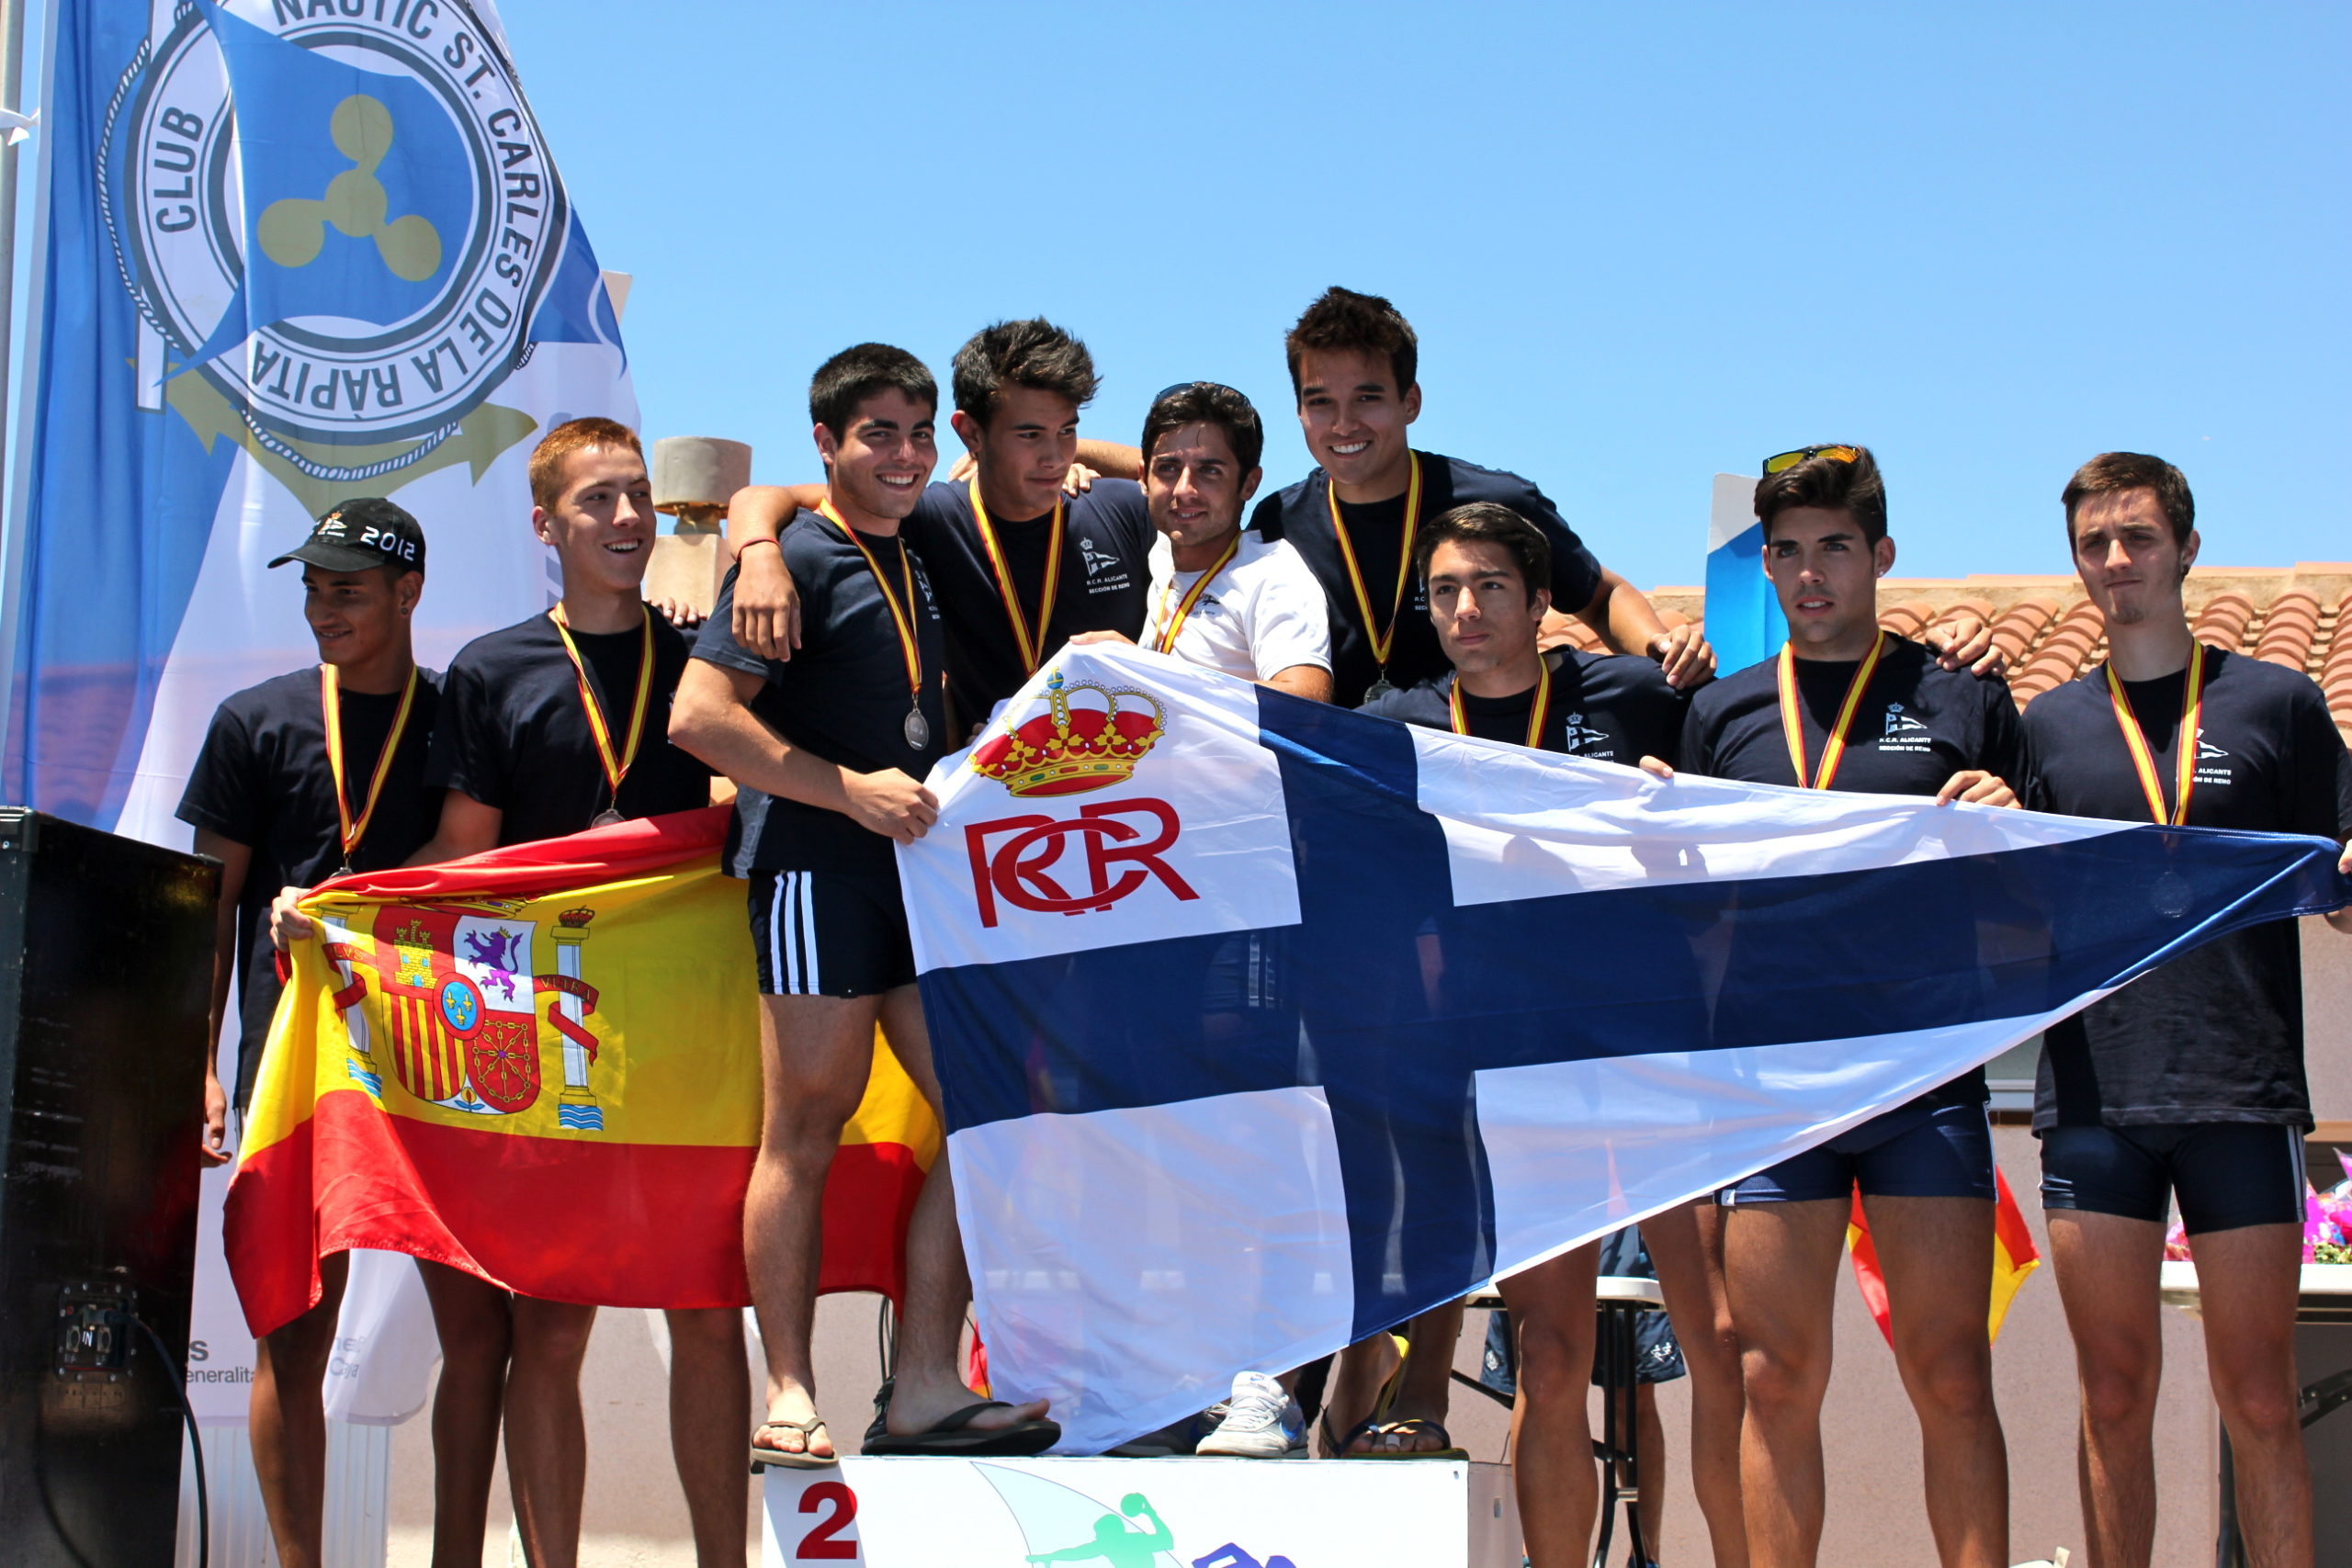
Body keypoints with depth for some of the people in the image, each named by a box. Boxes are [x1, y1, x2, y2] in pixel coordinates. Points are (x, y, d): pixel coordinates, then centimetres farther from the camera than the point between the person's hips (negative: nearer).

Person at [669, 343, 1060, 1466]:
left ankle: (925, 1391, 6)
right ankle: (790, 1401, 2)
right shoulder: (796, 559, -4)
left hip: (919, 866, 8)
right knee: (807, 1129, -4)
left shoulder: (919, 562, 19)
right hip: (815, 868, -8)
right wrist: (851, 790, -16)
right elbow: (698, 715, -14)